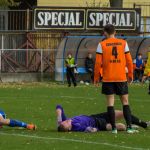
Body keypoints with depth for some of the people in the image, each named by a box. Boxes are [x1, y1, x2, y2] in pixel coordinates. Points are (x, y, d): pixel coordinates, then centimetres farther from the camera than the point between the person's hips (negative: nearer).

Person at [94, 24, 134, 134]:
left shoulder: (102, 45, -2)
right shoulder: (123, 43, 3)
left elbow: (98, 62, -4)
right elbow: (129, 61, 4)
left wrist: (96, 77, 5)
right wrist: (130, 75, 14)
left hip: (108, 78, -1)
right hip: (121, 78, 1)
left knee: (110, 103, 2)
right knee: (125, 101, 7)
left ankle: (114, 128, -2)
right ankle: (129, 127, -1)